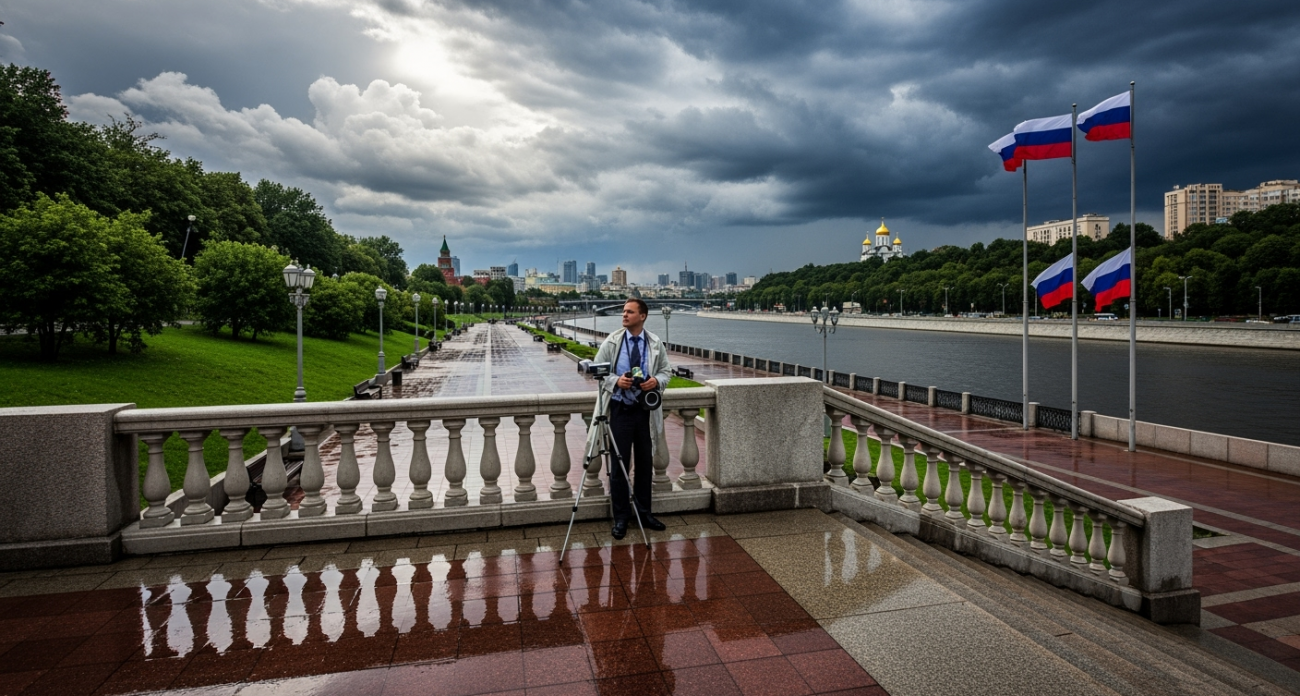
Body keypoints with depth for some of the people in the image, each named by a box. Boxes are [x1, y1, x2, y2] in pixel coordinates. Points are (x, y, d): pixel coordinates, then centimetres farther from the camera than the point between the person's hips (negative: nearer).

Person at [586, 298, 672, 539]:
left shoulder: (655, 344, 2)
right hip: (620, 409, -2)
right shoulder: (612, 342, -3)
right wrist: (616, 381, -17)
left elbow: (666, 370, 9)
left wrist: (657, 380, -13)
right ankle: (620, 517, 16)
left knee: (645, 463, 12)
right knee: (619, 464, 3)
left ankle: (644, 512, 27)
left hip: (646, 409, 2)